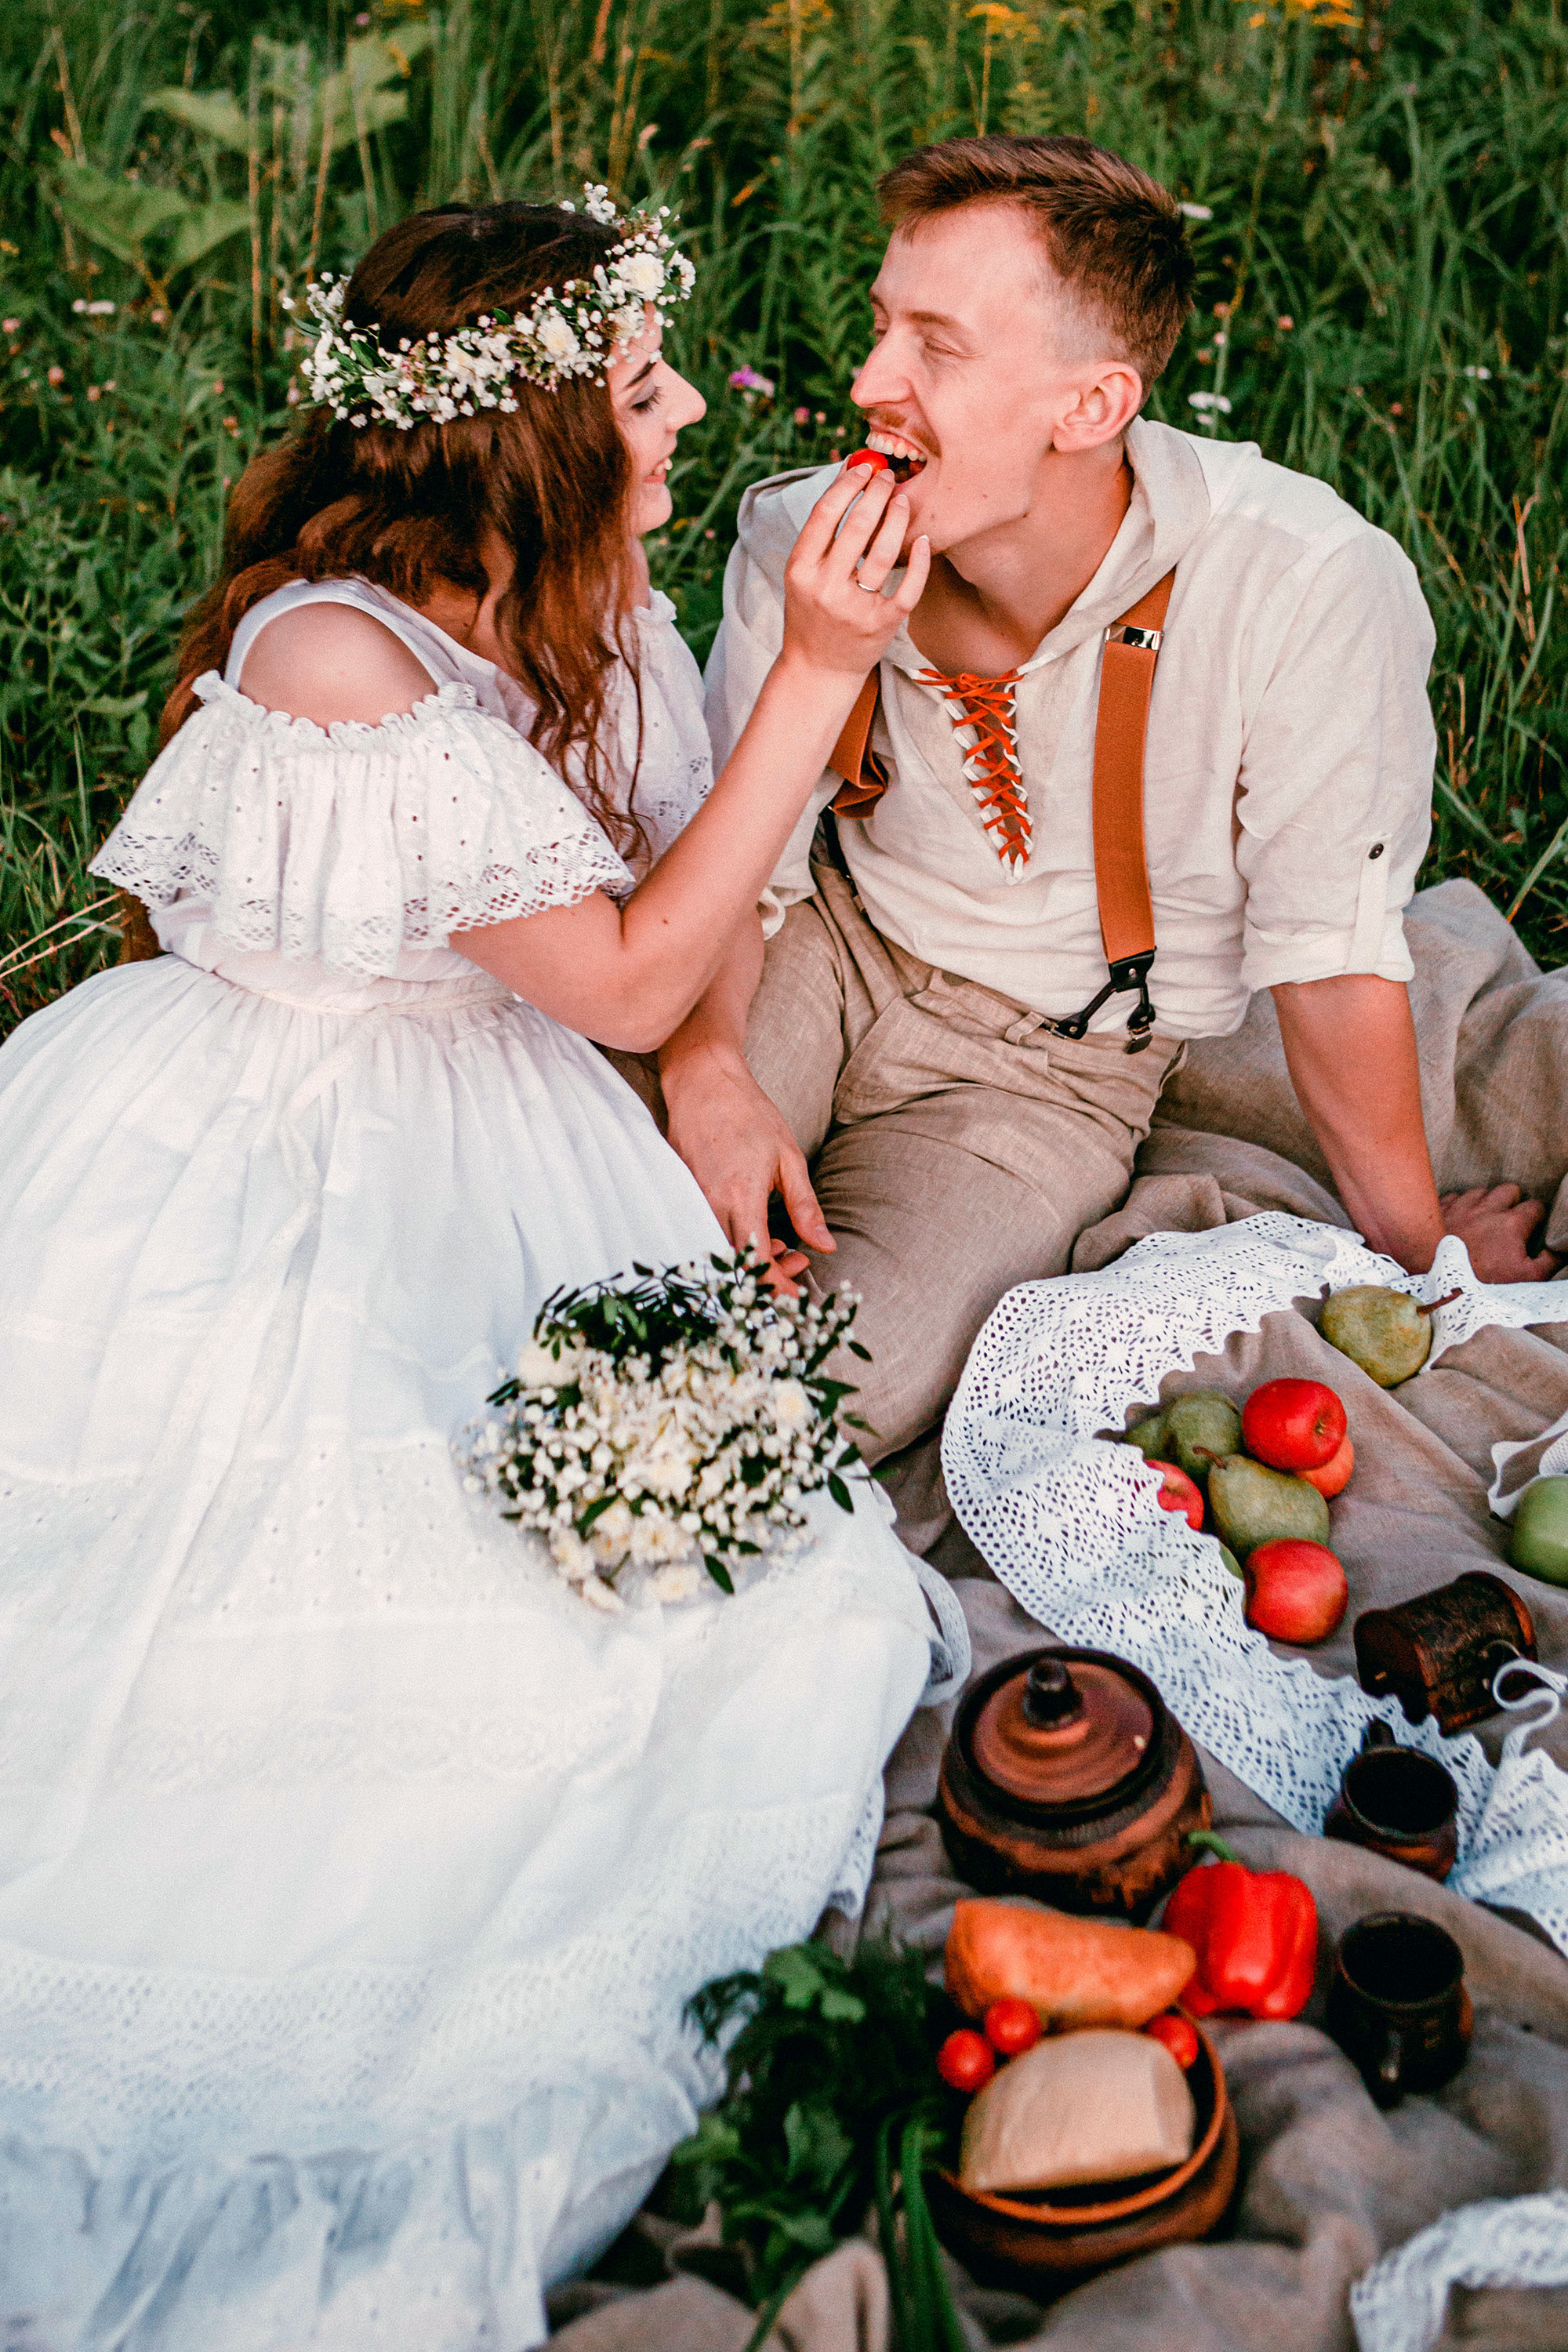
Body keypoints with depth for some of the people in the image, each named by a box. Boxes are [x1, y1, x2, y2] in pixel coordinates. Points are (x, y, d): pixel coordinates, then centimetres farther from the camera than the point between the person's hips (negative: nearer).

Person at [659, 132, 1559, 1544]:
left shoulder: (1309, 590, -27)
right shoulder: (803, 544, -15)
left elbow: (1332, 944, -16)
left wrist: (1414, 1244, -3)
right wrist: (704, 1063, -22)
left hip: (1050, 1067, -3)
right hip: (836, 941, 3)